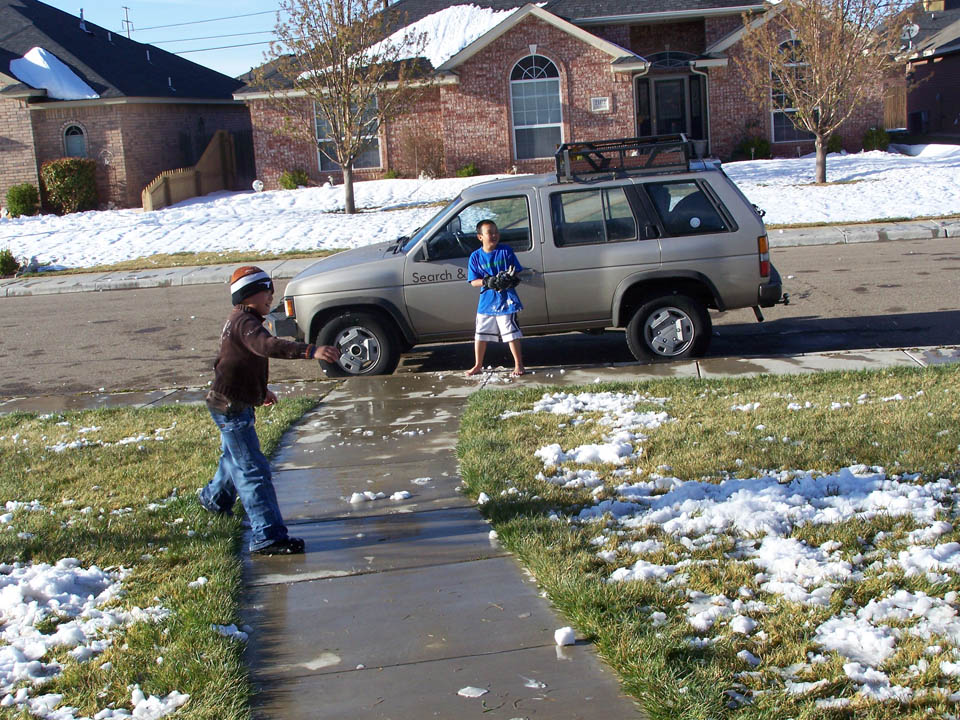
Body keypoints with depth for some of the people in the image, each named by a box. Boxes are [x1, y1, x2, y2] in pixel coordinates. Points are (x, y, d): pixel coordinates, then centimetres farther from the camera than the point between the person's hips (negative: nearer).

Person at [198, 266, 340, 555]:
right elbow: (268, 345, -44)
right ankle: (267, 536, -13)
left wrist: (261, 391, 38)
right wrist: (310, 351, -56)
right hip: (231, 406, -11)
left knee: (234, 456, 33)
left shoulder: (239, 321, 12)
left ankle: (214, 497, 57)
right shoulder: (244, 322, -22)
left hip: (235, 404, 11)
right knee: (254, 470, -12)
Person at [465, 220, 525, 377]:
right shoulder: (476, 256, 1)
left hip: (506, 300, -2)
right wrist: (487, 282, -20)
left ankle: (518, 364, 10)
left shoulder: (506, 251, -2)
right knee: (480, 335, 10)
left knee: (511, 334, -2)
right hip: (486, 302, 3)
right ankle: (478, 365, 25)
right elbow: (473, 281, -1)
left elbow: (516, 273, 0)